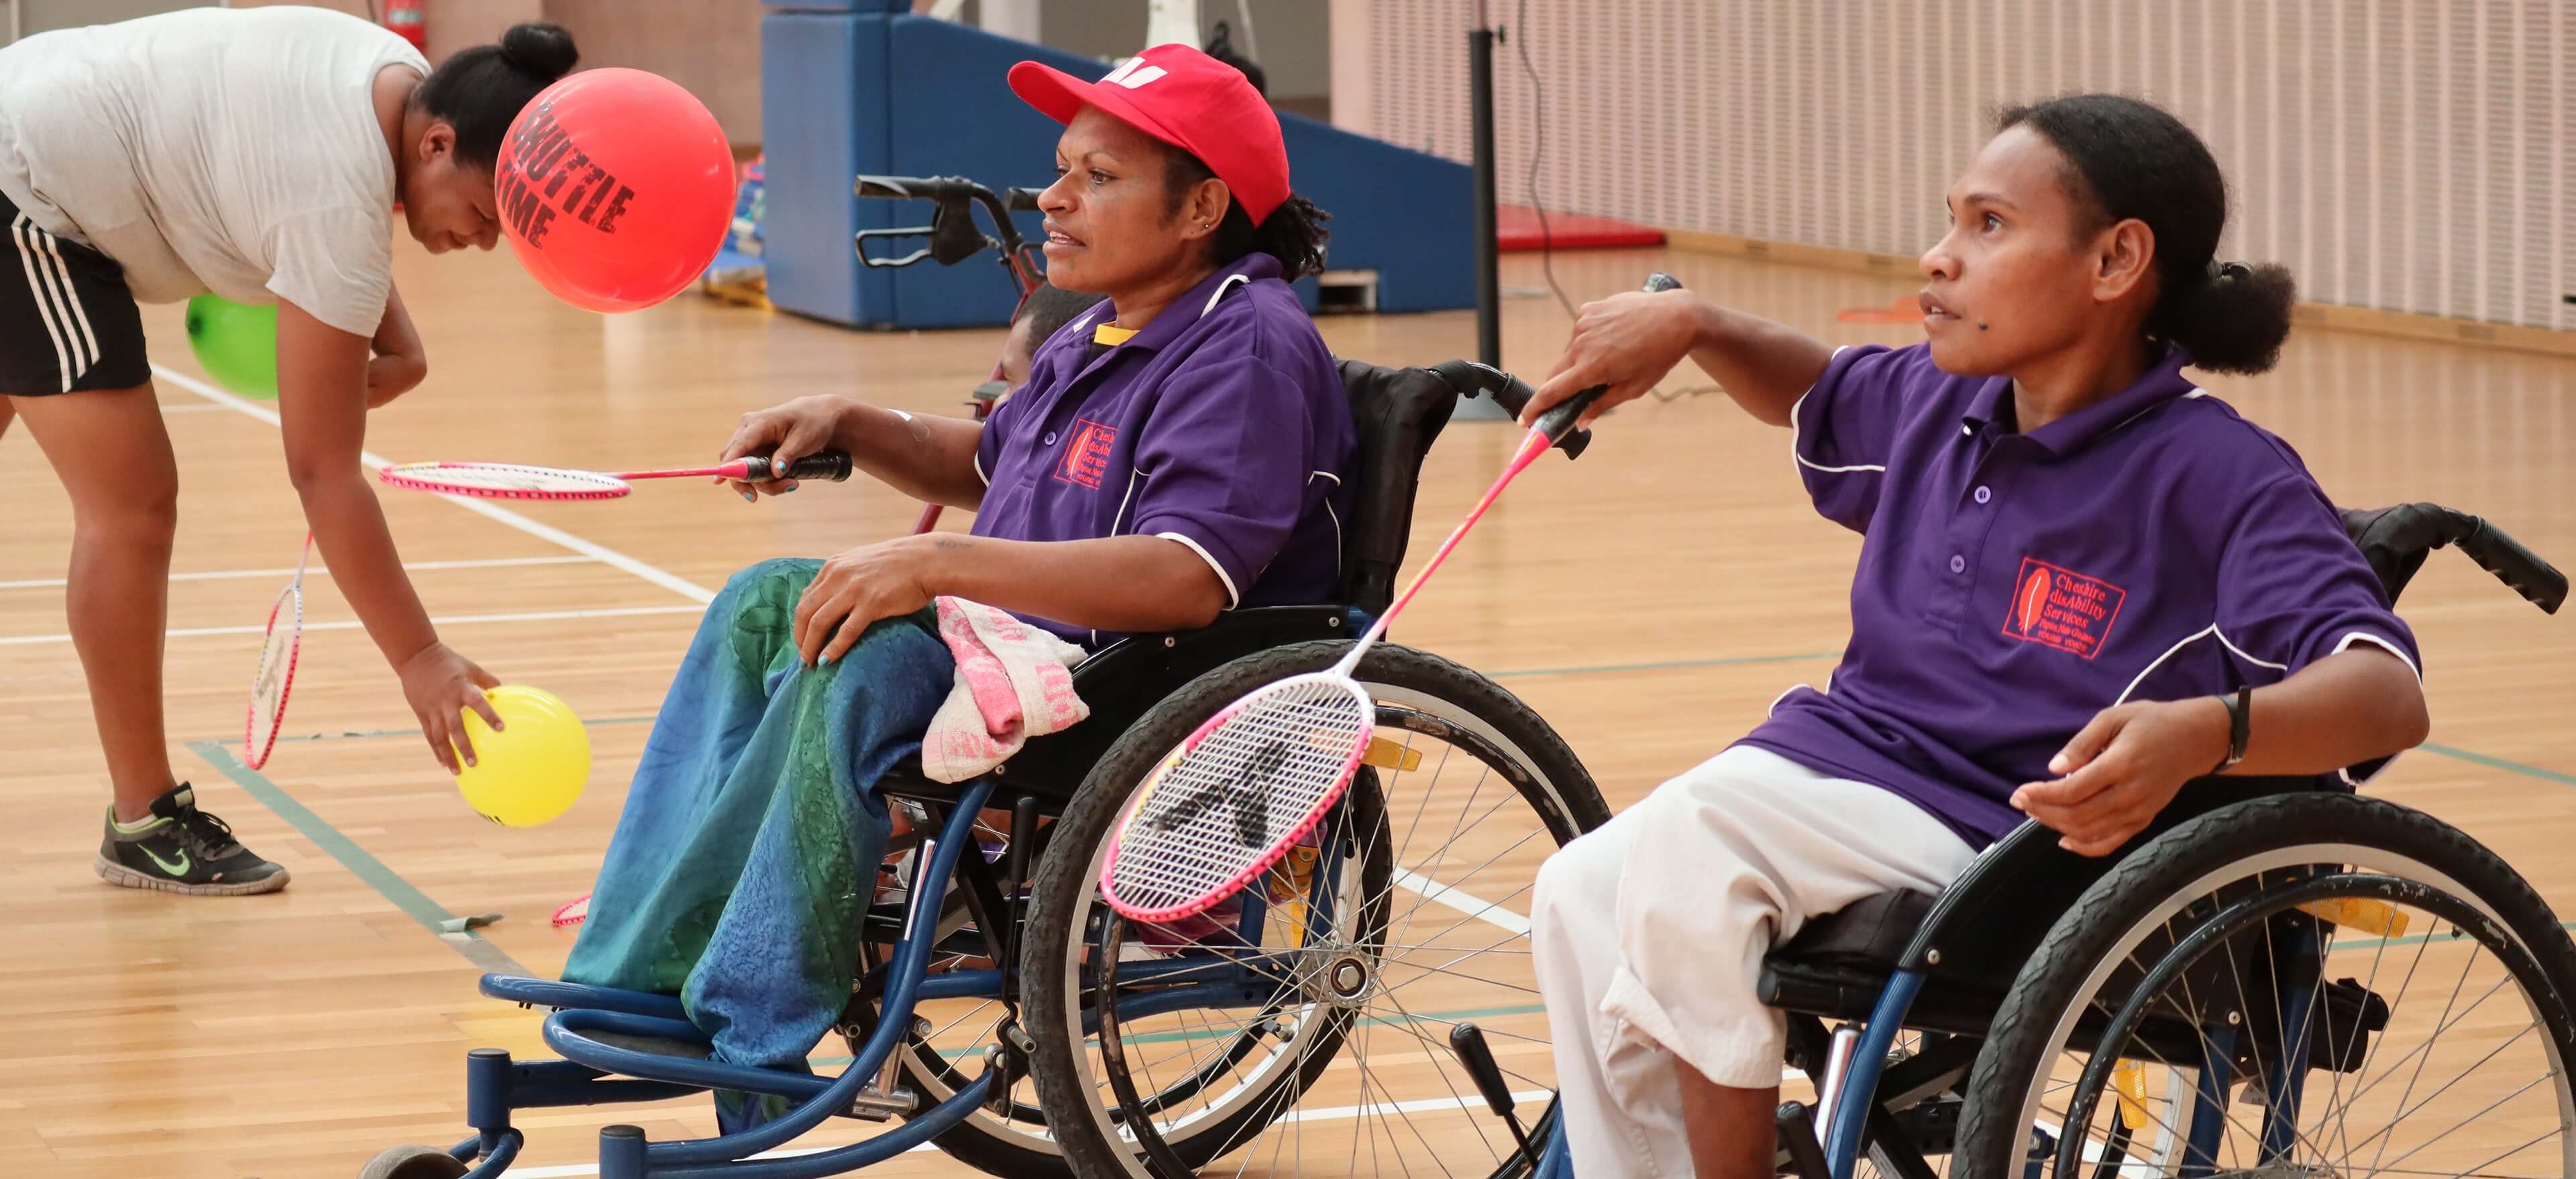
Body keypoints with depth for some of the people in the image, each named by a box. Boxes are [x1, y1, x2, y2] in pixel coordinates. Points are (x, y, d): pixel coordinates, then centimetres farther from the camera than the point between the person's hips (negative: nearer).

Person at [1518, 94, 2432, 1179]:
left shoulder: (2219, 477, -13)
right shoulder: (1937, 408, 9)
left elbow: (2386, 691, -25)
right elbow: (1814, 391, 33)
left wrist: (2205, 733, -46)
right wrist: (1690, 325, 11)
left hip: (1997, 835, -8)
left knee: (1686, 844, -27)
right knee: (1583, 898, -12)